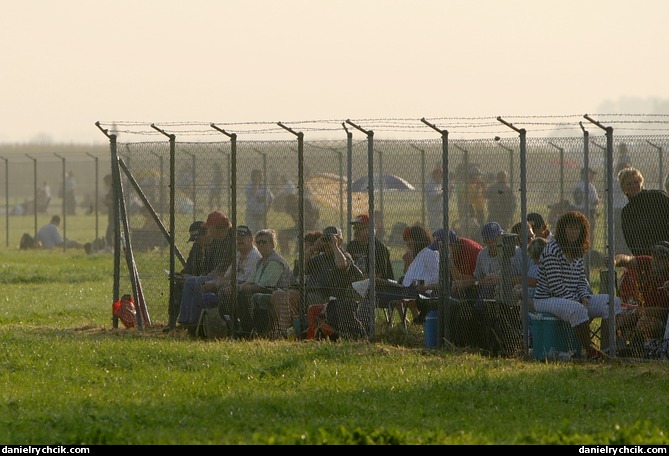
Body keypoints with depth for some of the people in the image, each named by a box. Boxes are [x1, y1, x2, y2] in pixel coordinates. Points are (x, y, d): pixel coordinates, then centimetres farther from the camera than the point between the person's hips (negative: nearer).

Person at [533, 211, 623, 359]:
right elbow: (555, 285, -20)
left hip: (573, 298, 9)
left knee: (612, 302, -4)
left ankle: (607, 347, -16)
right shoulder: (552, 250, -14)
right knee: (577, 309, -40)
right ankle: (590, 350, -36)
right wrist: (576, 301, -19)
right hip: (548, 300, -9)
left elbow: (581, 280, 16)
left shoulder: (577, 252, 13)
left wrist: (584, 297, -5)